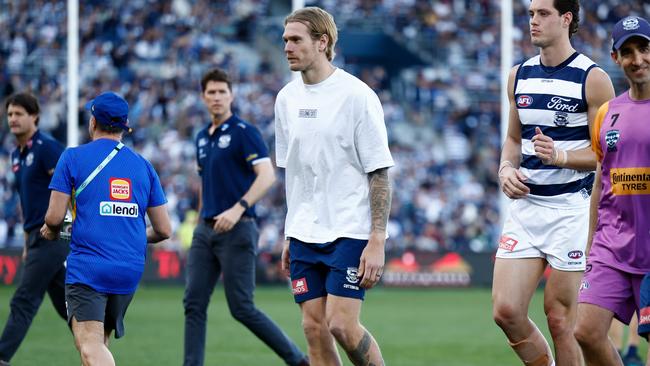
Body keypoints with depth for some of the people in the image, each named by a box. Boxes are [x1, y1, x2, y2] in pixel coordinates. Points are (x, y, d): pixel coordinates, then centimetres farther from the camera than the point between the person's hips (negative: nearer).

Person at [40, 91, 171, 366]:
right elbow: (163, 230, 12)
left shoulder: (73, 158, 0)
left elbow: (55, 217, -5)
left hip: (87, 268, -5)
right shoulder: (143, 166, 12)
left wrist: (50, 230, 18)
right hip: (130, 271, 5)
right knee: (101, 341, 20)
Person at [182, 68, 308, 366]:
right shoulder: (202, 138, 16)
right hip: (205, 230, 7)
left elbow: (267, 176, -18)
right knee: (193, 304, -1)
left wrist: (238, 208, -28)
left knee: (241, 308, -8)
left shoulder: (244, 132, -8)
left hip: (237, 230, -7)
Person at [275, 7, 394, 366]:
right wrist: (289, 236, 16)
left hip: (350, 230, -6)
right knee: (314, 328, 1)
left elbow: (379, 173, -10)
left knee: (341, 324, -13)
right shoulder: (286, 98, 8)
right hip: (304, 236, 6)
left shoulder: (356, 95, -9)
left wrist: (377, 242, -15)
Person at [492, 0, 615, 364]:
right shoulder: (519, 75, 12)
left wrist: (560, 156, -23)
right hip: (526, 204, 6)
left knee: (560, 318, -4)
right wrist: (507, 168, 3)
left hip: (572, 208, -6)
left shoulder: (592, 78, -6)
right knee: (506, 311, -3)